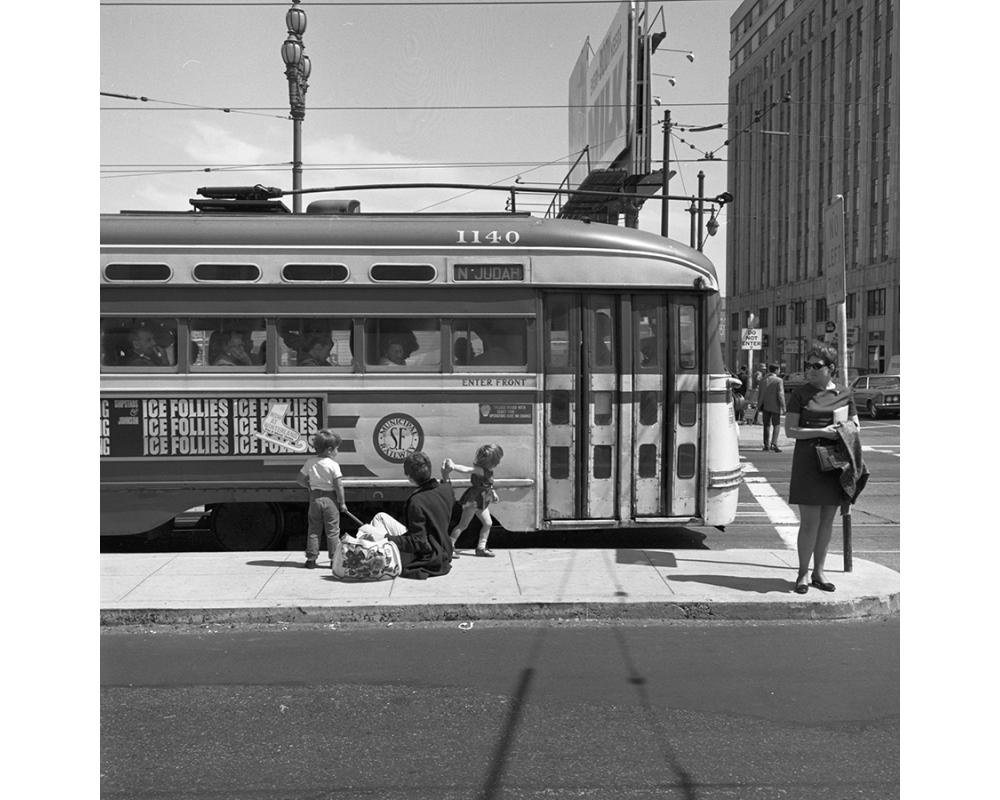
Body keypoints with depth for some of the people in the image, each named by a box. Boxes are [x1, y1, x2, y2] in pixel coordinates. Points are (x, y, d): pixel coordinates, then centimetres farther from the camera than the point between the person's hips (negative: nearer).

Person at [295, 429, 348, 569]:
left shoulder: (310, 461, 1)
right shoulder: (333, 465, -12)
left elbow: (300, 479, 4)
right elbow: (338, 486, -13)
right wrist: (342, 502, -3)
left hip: (315, 498, 4)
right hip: (330, 499, -4)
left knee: (313, 530, 11)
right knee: (332, 531, 5)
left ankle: (311, 559, 11)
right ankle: (334, 558, 7)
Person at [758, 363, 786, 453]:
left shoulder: (763, 380, 4)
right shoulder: (779, 381, -10)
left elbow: (759, 394, 7)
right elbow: (780, 395, -13)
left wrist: (759, 405, 15)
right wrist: (783, 407, -8)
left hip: (765, 406, 4)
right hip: (775, 407, -4)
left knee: (767, 425, 12)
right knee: (776, 425, 3)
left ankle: (767, 444, 14)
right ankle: (774, 444, -10)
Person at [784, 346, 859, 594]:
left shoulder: (844, 394, 7)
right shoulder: (800, 394, -1)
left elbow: (855, 426, 15)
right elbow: (790, 430, -6)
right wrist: (821, 432, -17)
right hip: (808, 462, -3)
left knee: (827, 521, 9)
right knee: (810, 522, -4)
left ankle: (819, 572, 21)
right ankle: (803, 574, 9)